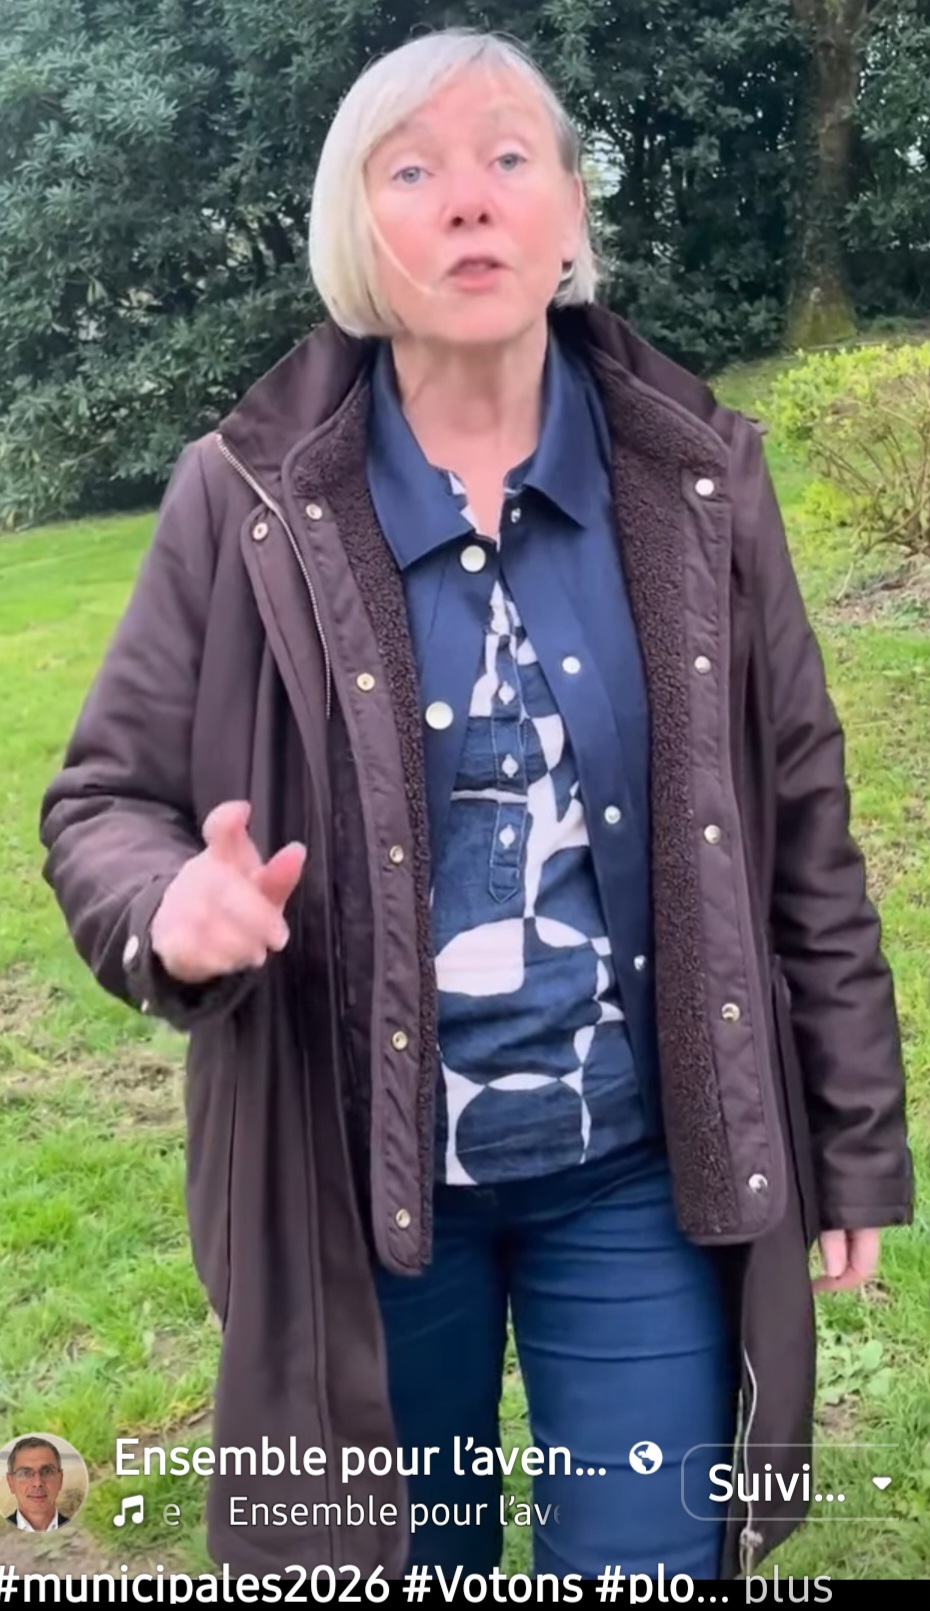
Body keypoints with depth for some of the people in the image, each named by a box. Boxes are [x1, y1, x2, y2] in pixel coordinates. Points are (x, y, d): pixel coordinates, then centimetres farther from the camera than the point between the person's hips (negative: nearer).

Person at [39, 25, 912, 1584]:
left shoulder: (697, 480, -3)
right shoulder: (247, 500, -8)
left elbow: (800, 819, 2)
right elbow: (105, 796, -3)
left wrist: (853, 1138, 5)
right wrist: (174, 910, -27)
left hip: (645, 1163, 1)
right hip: (361, 1168, 0)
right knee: (399, 1562, 21)